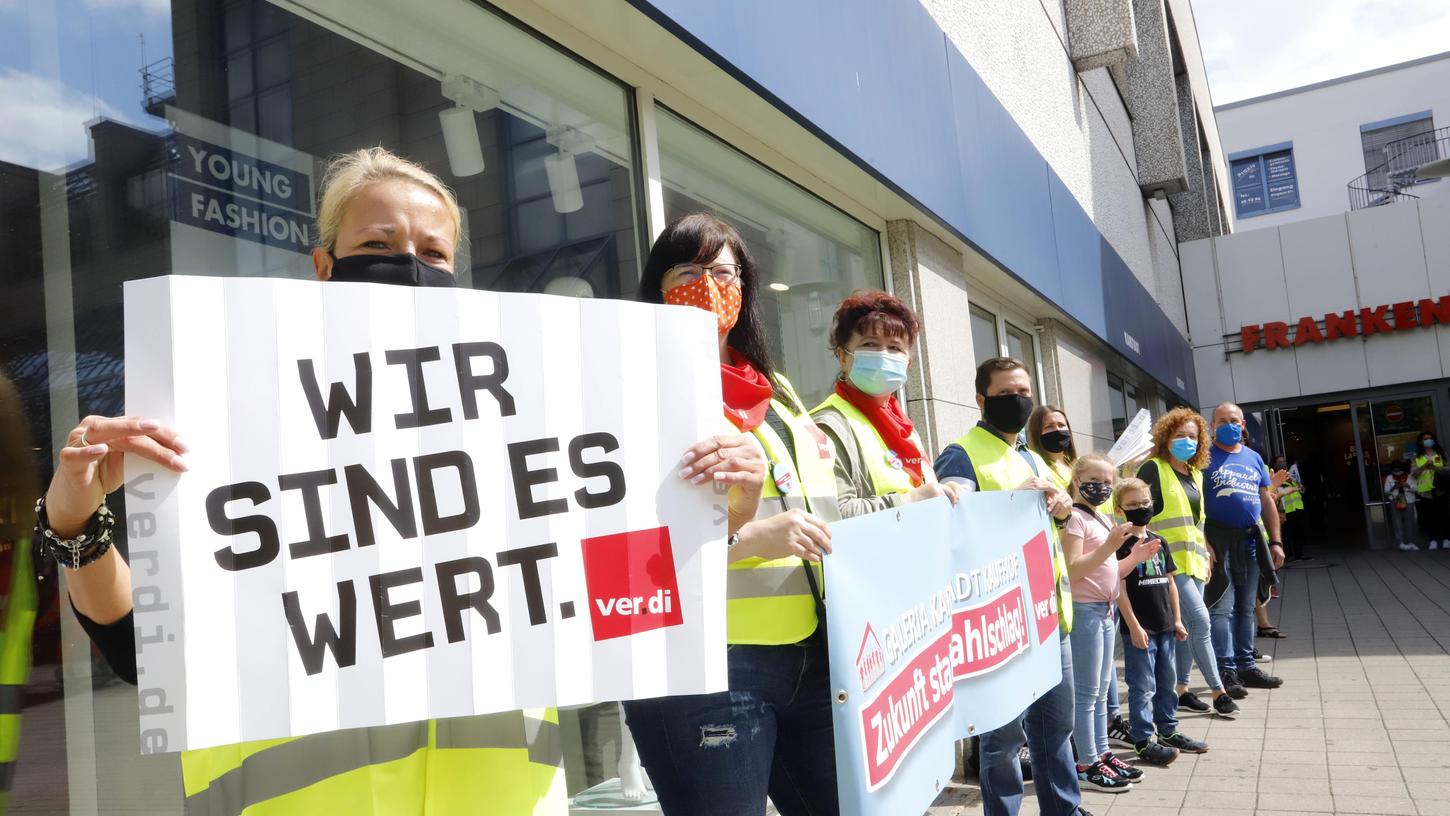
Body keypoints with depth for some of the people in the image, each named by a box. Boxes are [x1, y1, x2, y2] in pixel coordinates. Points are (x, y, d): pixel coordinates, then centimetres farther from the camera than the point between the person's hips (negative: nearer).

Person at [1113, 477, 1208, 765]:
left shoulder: (1159, 542, 11)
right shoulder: (1122, 545, -11)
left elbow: (1169, 582, 16)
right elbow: (1119, 587, -14)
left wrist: (1177, 620, 13)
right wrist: (1133, 625, -16)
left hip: (1165, 626, 8)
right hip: (1139, 628, -8)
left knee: (1167, 681, 18)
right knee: (1143, 686, -2)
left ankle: (1169, 731, 32)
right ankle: (1144, 741, 6)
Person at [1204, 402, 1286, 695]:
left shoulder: (1254, 458, 14)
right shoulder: (1206, 457, -4)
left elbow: (1267, 501, 16)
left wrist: (1275, 541, 10)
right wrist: (1203, 542, -18)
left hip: (1251, 539, 6)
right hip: (1219, 539, -6)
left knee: (1246, 606, 12)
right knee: (1221, 607, -6)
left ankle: (1246, 666, 20)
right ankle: (1226, 670, -2)